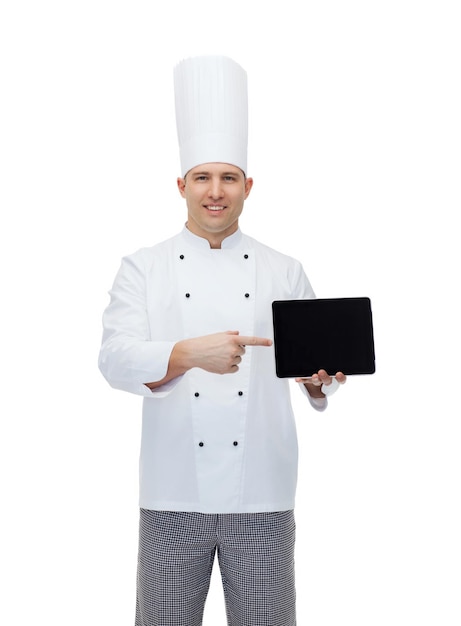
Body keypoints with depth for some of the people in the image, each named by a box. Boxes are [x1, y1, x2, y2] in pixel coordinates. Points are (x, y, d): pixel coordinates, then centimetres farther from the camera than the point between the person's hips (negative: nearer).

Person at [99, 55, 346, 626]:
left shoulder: (283, 272, 8)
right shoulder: (144, 268, 4)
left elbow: (315, 360, 11)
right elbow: (117, 359, -8)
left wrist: (318, 379, -13)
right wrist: (188, 353, -26)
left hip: (262, 496, 1)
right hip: (173, 494, -1)